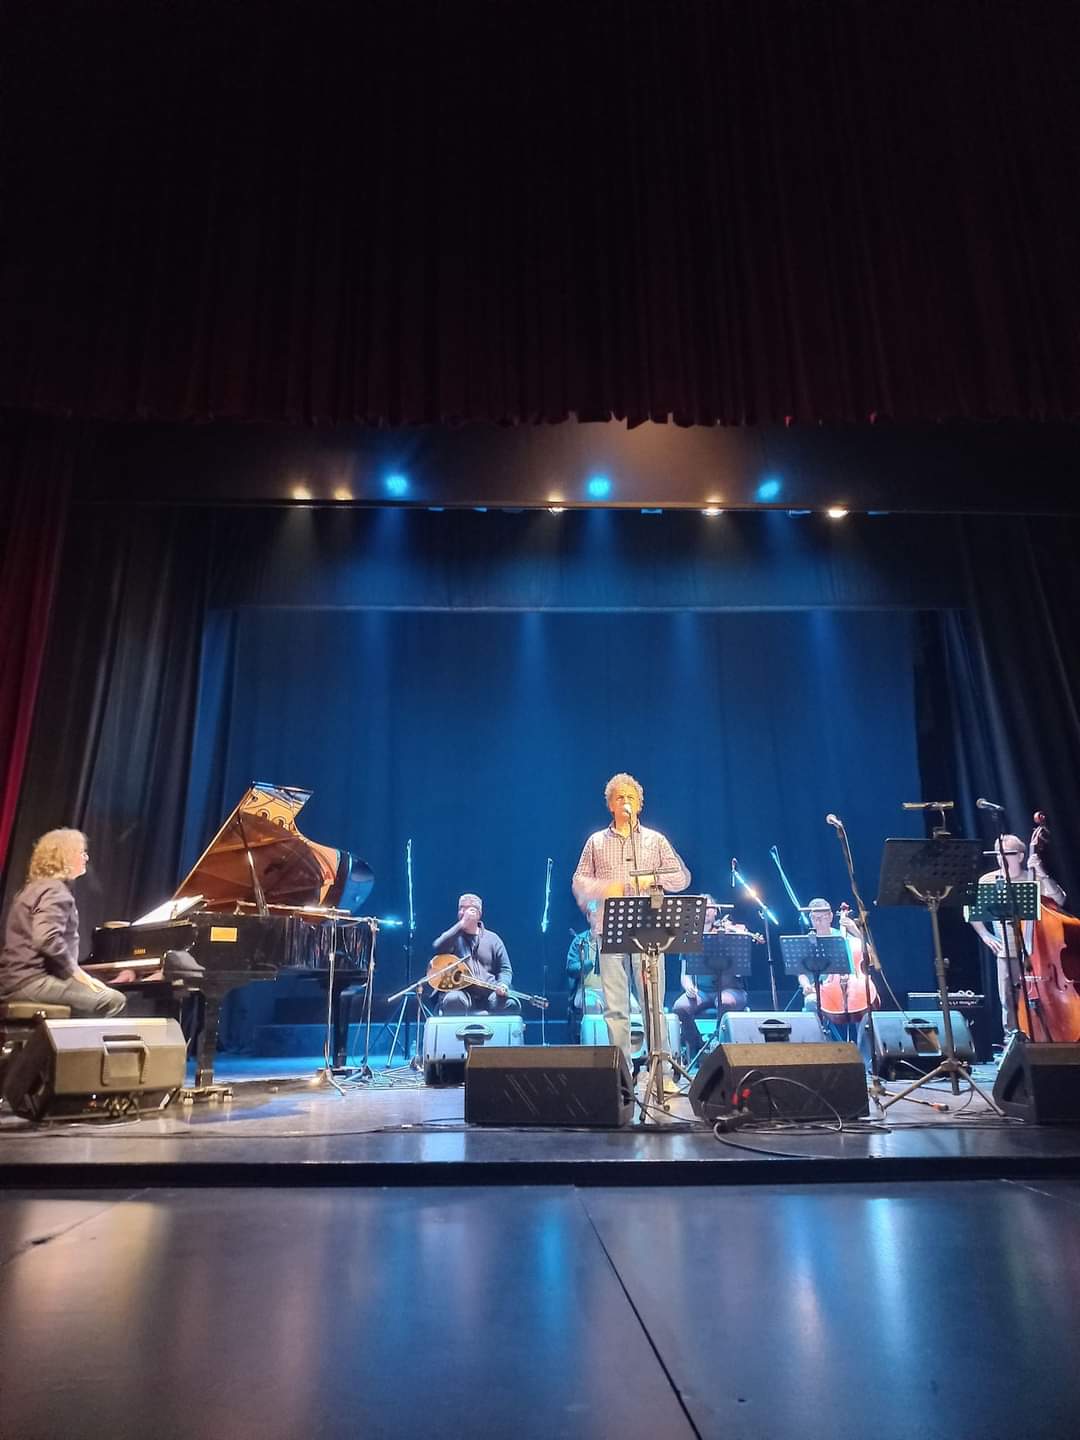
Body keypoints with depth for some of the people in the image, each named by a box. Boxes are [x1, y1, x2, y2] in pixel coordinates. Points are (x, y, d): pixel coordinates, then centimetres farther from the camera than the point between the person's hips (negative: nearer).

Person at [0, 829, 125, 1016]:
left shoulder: (37, 887, 21)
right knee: (113, 1000, -19)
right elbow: (46, 940, -28)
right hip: (33, 979, -10)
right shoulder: (55, 891, -12)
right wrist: (76, 972, -16)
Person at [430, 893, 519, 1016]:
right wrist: (462, 924, -11)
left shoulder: (492, 938, 15)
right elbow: (437, 948, -12)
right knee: (453, 1000, -37)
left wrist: (502, 985, -12)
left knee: (511, 1004, -28)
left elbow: (505, 969, 12)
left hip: (489, 993, 2)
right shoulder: (452, 936, 12)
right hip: (461, 991, -2)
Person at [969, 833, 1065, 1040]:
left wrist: (1042, 873, -22)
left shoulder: (1034, 878, -1)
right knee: (1008, 999, 2)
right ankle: (1011, 1037, 17)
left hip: (1034, 949, -1)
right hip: (1006, 951, 2)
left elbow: (1059, 900, -16)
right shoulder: (988, 880, 3)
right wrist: (985, 935, 4)